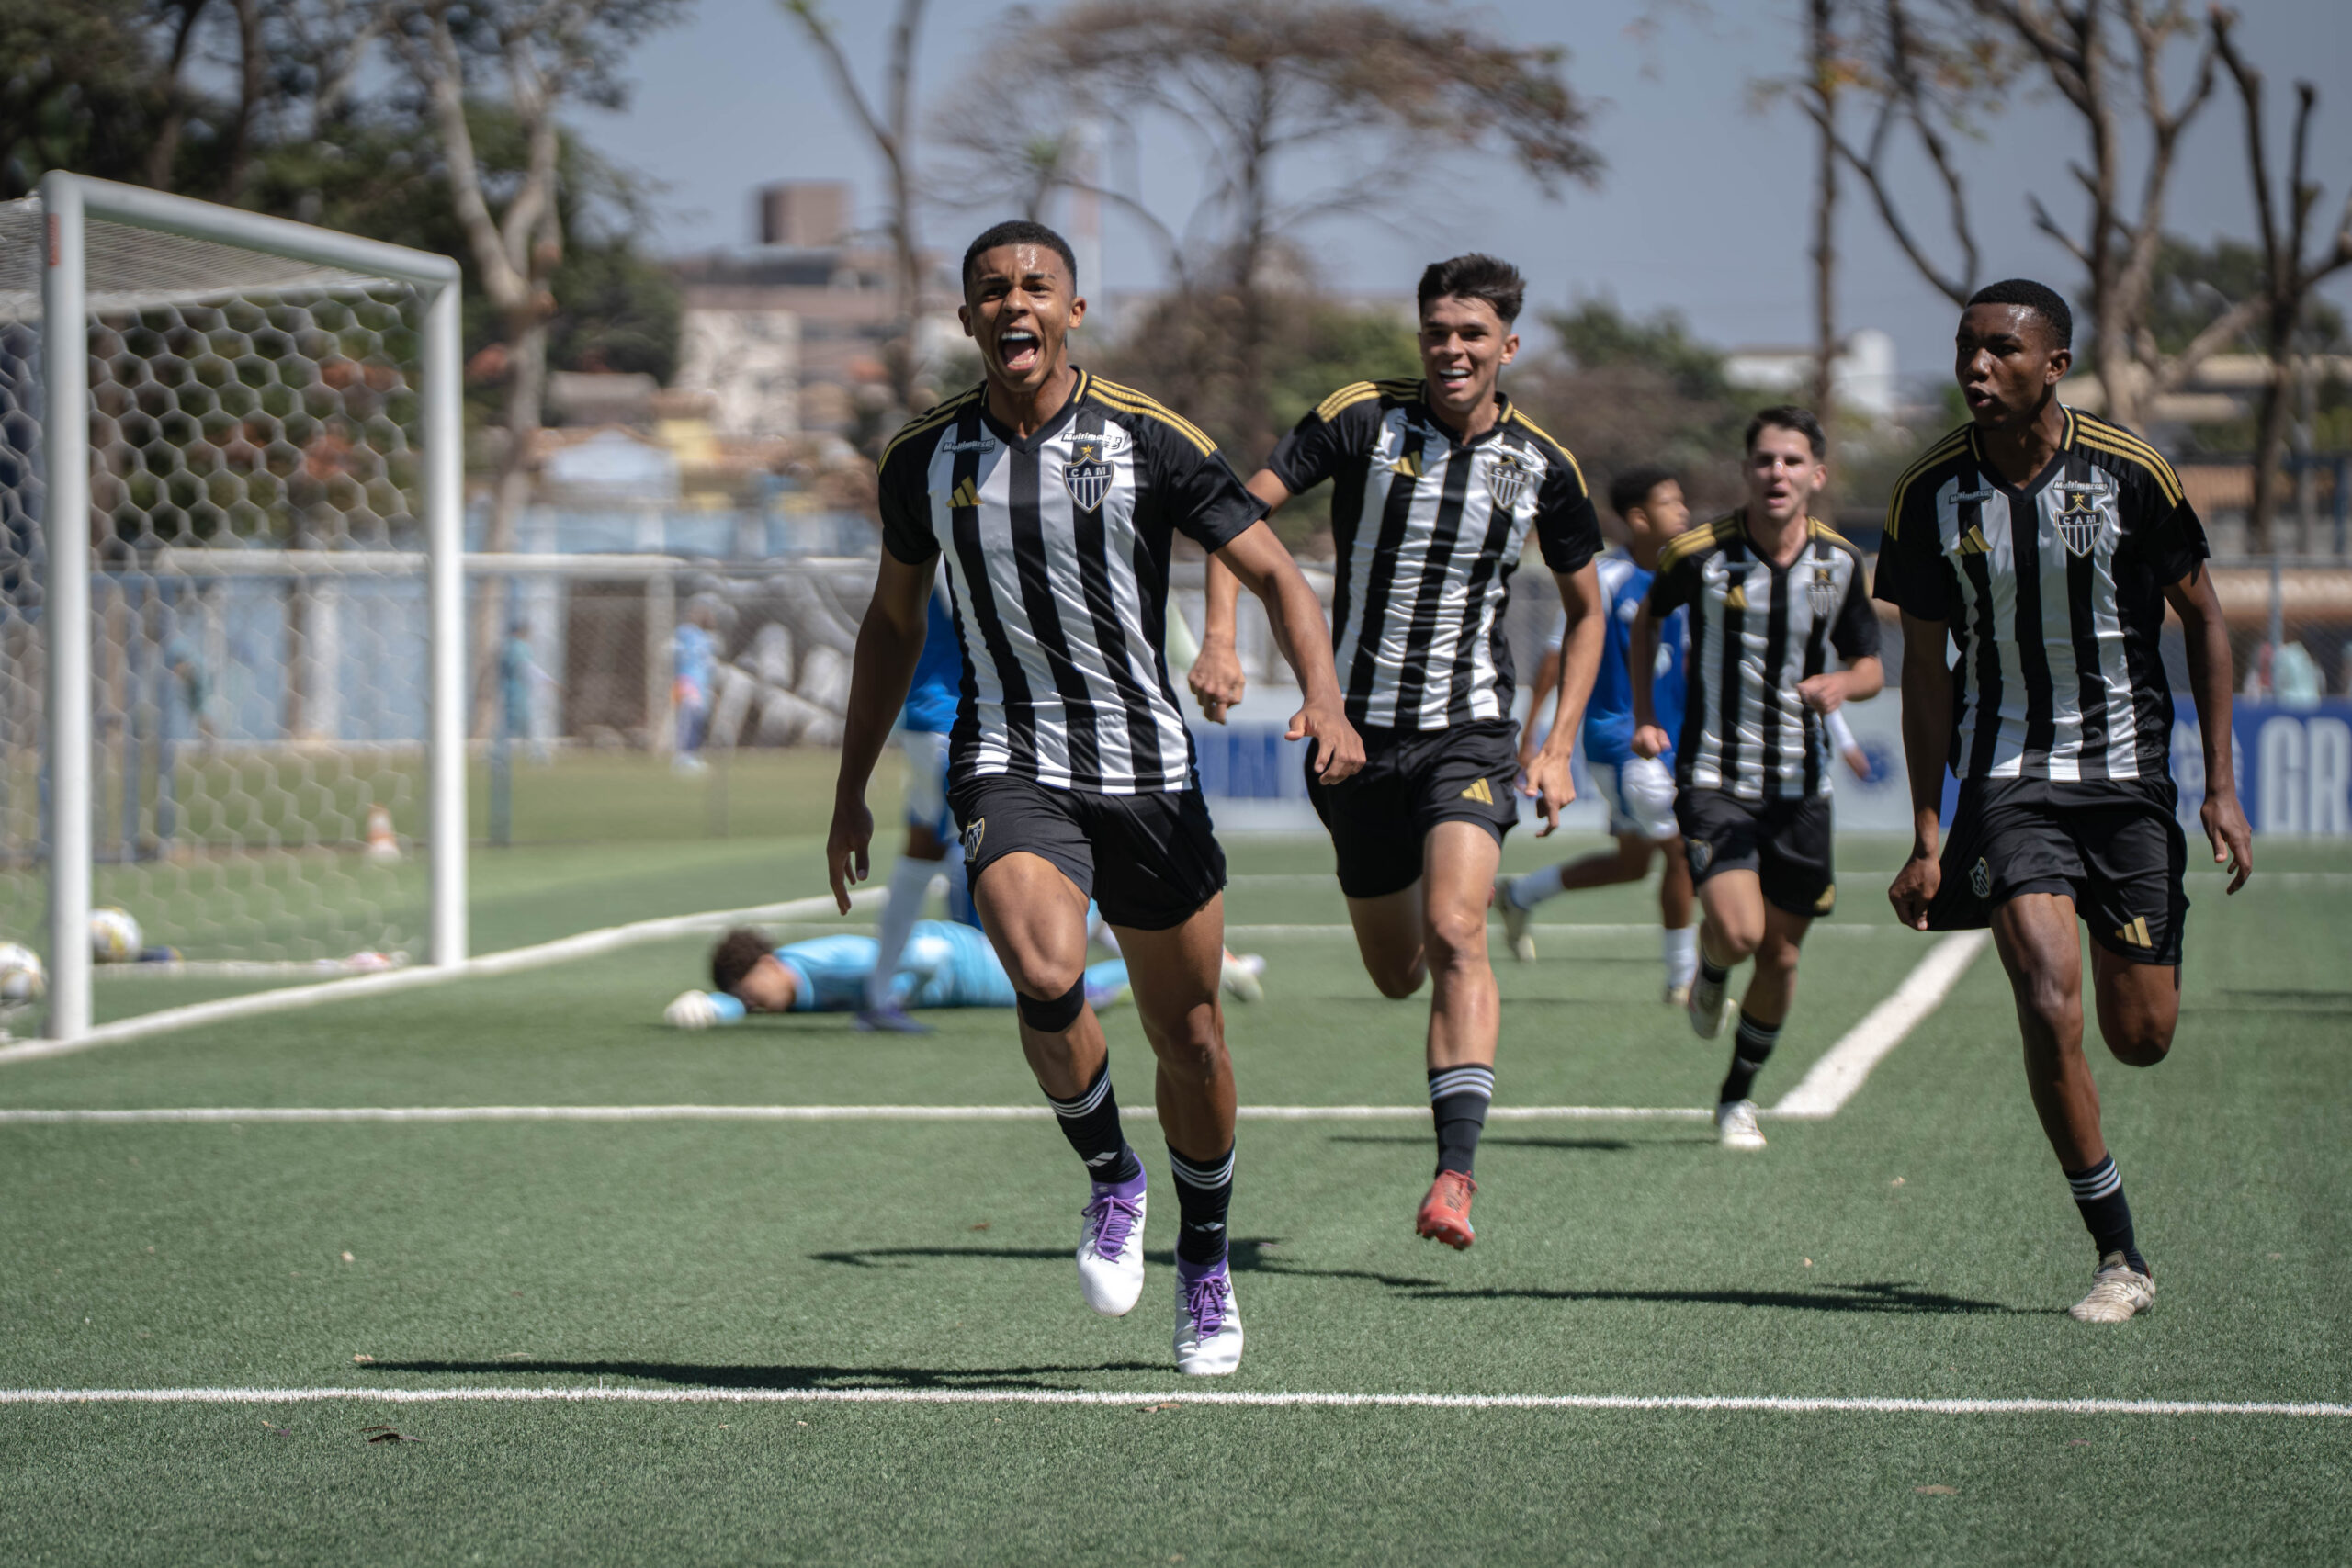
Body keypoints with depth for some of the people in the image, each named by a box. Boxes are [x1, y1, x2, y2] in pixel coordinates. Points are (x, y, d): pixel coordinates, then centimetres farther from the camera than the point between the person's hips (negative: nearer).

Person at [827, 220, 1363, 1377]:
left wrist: (1323, 698, -22)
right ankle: (1110, 1180, 0)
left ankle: (1204, 1262, 30)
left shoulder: (1147, 442, -6)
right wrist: (851, 789, 14)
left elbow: (1274, 573, -4)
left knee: (1190, 1041, 6)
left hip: (1149, 770, 0)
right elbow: (893, 621, 15)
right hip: (1009, 764, 0)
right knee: (1045, 977, -27)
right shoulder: (924, 459, 2)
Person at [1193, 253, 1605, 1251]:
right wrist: (1220, 636, -20)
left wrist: (1557, 748, 5)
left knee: (1453, 932, -23)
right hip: (1356, 729, 1)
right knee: (1395, 973, 10)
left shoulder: (1542, 467, 0)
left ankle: (1455, 1171, -27)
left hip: (1469, 730, -1)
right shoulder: (1363, 420, -5)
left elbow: (1585, 610, 13)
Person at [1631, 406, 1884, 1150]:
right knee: (1738, 930, -21)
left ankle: (1738, 1095, 28)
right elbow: (1649, 616, 11)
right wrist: (1643, 711, 3)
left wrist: (1842, 684, -16)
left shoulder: (1840, 563, -3)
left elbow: (1870, 668, 7)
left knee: (1780, 955, 7)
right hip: (1713, 777, -3)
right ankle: (1710, 972, 18)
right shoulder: (1699, 554, -10)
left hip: (1800, 784, 3)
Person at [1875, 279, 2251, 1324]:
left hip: (2130, 775, 0)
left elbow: (2202, 618, 2)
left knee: (2141, 1036, 2)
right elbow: (1927, 669, 3)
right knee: (2050, 1003, -18)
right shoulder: (1931, 494, -6)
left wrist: (2221, 788, -2)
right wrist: (1925, 838, 1)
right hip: (2007, 775, 0)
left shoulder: (2129, 473, -10)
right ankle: (2119, 1257, -8)